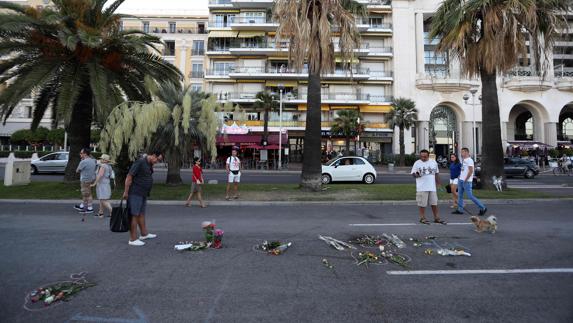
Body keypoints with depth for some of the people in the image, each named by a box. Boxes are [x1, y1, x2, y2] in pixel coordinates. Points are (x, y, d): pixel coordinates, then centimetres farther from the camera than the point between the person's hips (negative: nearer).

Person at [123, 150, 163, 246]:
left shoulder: (150, 164, 11)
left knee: (141, 214, 18)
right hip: (135, 193, -9)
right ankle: (133, 239, 2)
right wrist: (126, 192, -16)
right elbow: (129, 176, -18)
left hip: (143, 194, 9)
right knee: (134, 215, -4)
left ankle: (144, 234, 31)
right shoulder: (140, 162, -17)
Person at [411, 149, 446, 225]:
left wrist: (438, 182, 15)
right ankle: (422, 218, 15)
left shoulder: (433, 162, 9)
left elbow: (437, 173, 18)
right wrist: (416, 174, -25)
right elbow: (413, 173, -4)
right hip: (422, 188, -4)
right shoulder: (417, 163, -3)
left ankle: (436, 218, 21)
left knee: (434, 203, 10)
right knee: (422, 203, 1)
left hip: (432, 187, 4)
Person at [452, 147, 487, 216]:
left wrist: (465, 179, -18)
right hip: (461, 180, 9)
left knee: (470, 196, -6)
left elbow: (471, 171, -19)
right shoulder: (463, 160, 14)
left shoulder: (469, 160, -13)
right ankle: (460, 210, 14)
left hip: (467, 181, -9)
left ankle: (483, 208, 6)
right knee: (460, 195, 9)